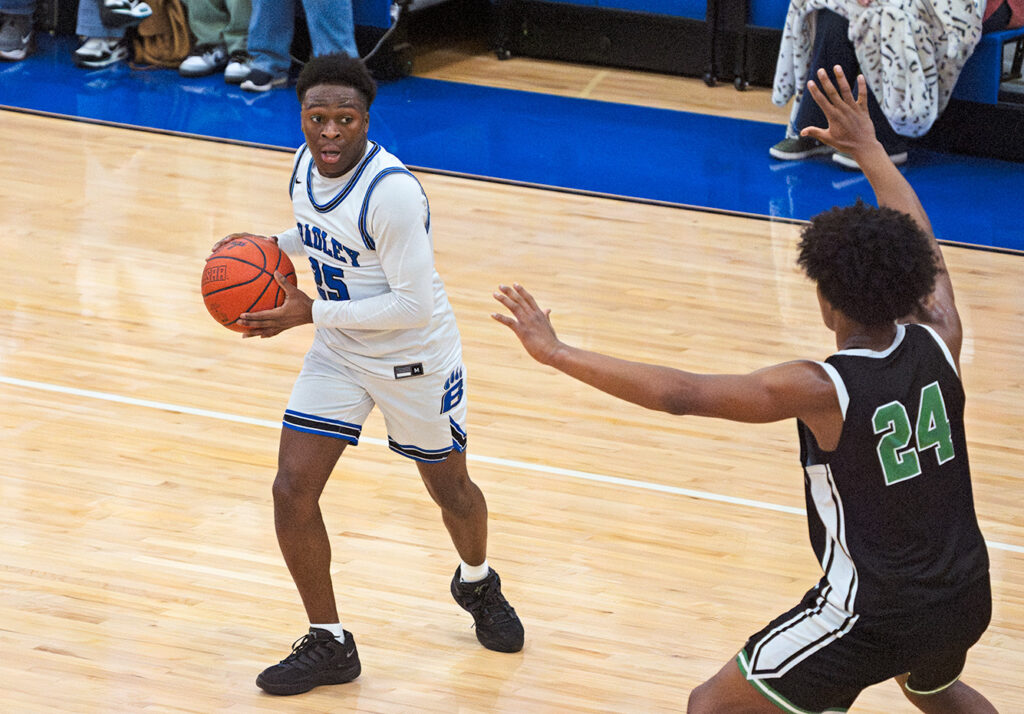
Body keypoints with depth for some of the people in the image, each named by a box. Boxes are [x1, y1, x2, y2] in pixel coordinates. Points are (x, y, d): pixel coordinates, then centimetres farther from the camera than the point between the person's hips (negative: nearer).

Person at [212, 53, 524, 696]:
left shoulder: (391, 190, -31)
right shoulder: (308, 163, -6)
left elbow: (413, 304, -30)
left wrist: (312, 312, -27)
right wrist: (273, 246, -2)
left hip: (414, 359, -6)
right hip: (339, 354, 6)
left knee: (450, 489, 16)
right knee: (293, 491, -5)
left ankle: (478, 584, 50)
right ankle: (328, 645, 10)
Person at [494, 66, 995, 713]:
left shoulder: (821, 390, -22)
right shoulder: (939, 343, -8)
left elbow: (678, 394, -25)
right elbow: (921, 246, 13)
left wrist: (555, 352, -19)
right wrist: (867, 147, 23)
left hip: (875, 614, -7)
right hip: (966, 598, 7)